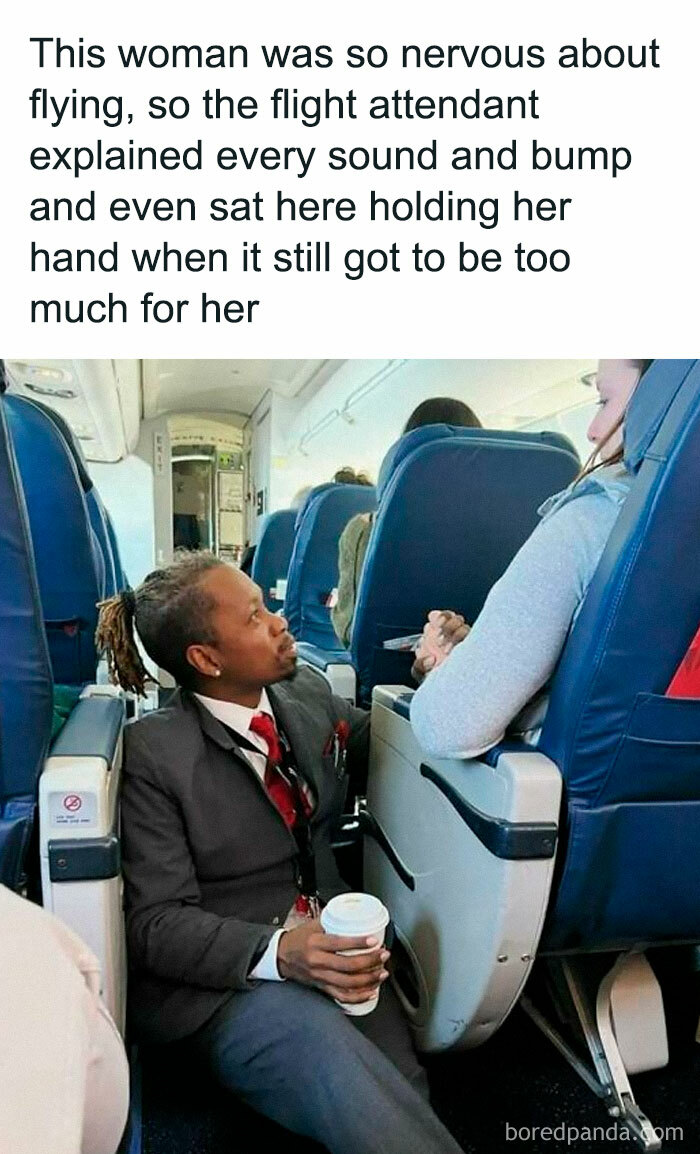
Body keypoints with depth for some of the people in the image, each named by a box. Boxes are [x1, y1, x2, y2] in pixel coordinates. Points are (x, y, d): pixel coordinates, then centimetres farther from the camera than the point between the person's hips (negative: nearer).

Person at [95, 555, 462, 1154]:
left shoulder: (309, 693, 4)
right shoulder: (152, 752, -11)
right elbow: (156, 922, -11)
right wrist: (277, 952, -27)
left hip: (335, 948, 5)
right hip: (228, 977, -4)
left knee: (406, 1097, -23)